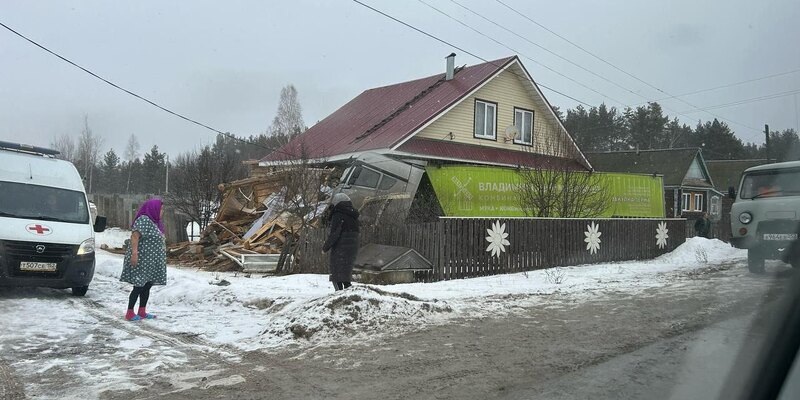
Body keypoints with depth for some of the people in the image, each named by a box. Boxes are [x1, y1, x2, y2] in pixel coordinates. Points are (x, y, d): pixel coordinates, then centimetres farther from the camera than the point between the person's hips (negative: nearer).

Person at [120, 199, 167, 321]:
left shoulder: (154, 222, 16)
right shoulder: (143, 220, -13)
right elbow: (134, 236, -22)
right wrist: (134, 252, -30)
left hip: (151, 262, 9)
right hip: (142, 260, -9)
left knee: (147, 286, 11)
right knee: (139, 287, -6)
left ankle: (142, 312, 17)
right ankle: (130, 313, 0)